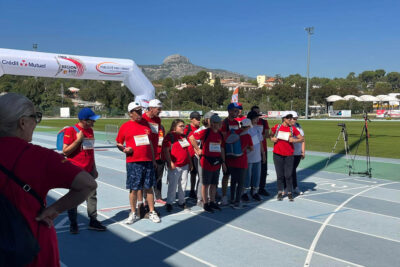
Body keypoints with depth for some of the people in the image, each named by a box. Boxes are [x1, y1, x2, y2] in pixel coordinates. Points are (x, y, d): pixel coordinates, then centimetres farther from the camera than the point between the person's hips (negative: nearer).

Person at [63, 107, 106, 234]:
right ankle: (73, 224, 14)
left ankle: (93, 221, 17)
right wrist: (78, 140, -19)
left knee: (92, 195, 8)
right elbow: (65, 151, -12)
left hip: (89, 170, 6)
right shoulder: (71, 131, -9)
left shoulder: (90, 130, 12)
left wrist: (94, 168, 20)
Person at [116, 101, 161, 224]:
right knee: (134, 189, 3)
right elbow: (118, 143, 8)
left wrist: (153, 159, 15)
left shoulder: (146, 124, 10)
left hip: (148, 161, 3)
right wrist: (124, 149, -13)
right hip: (133, 162, -2)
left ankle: (152, 212, 18)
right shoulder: (125, 126, 1)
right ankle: (133, 214, 18)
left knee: (149, 187, 7)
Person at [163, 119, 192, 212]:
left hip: (185, 165, 7)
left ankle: (181, 202, 23)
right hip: (174, 166, -7)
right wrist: (170, 162, -18)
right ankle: (169, 203, 8)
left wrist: (190, 163, 20)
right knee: (173, 185, -3)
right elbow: (166, 150, -13)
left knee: (183, 184, 11)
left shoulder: (184, 136, 16)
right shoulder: (170, 136, -7)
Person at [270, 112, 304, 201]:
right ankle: (280, 192, 16)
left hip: (289, 155, 0)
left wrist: (294, 140, -10)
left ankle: (290, 193, 11)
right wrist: (272, 138, -3)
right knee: (280, 174, 5)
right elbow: (270, 135, 18)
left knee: (288, 175, 0)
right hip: (278, 154, 0)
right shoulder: (277, 127, 3)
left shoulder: (292, 128, 3)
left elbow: (302, 139, 6)